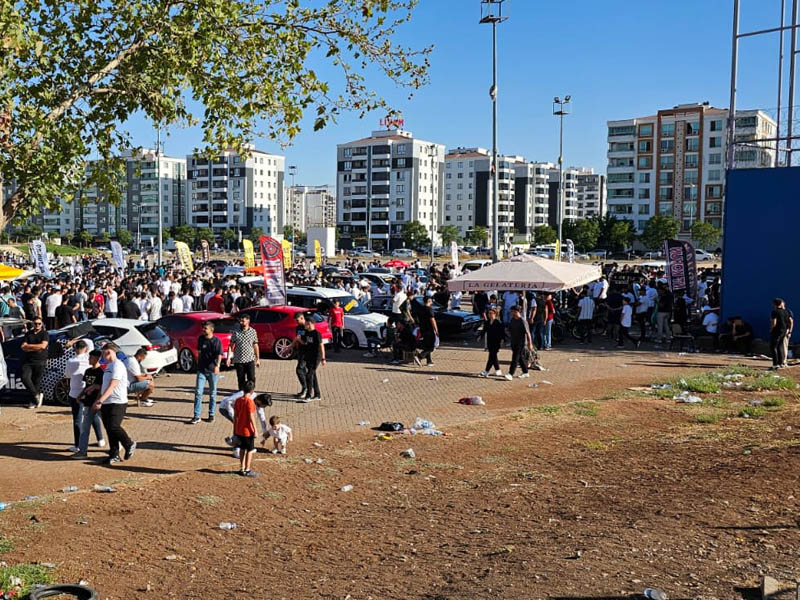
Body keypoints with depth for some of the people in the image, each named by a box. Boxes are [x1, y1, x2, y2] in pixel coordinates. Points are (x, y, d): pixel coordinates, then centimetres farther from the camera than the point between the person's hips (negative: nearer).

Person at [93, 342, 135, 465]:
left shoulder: (117, 365, -12)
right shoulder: (108, 366, 19)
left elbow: (112, 386, -21)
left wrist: (100, 400, -27)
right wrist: (97, 402, 17)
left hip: (117, 403, -9)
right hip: (106, 403, 9)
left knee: (114, 427, -14)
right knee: (109, 429, 7)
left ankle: (130, 445, 8)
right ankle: (114, 455, 13)